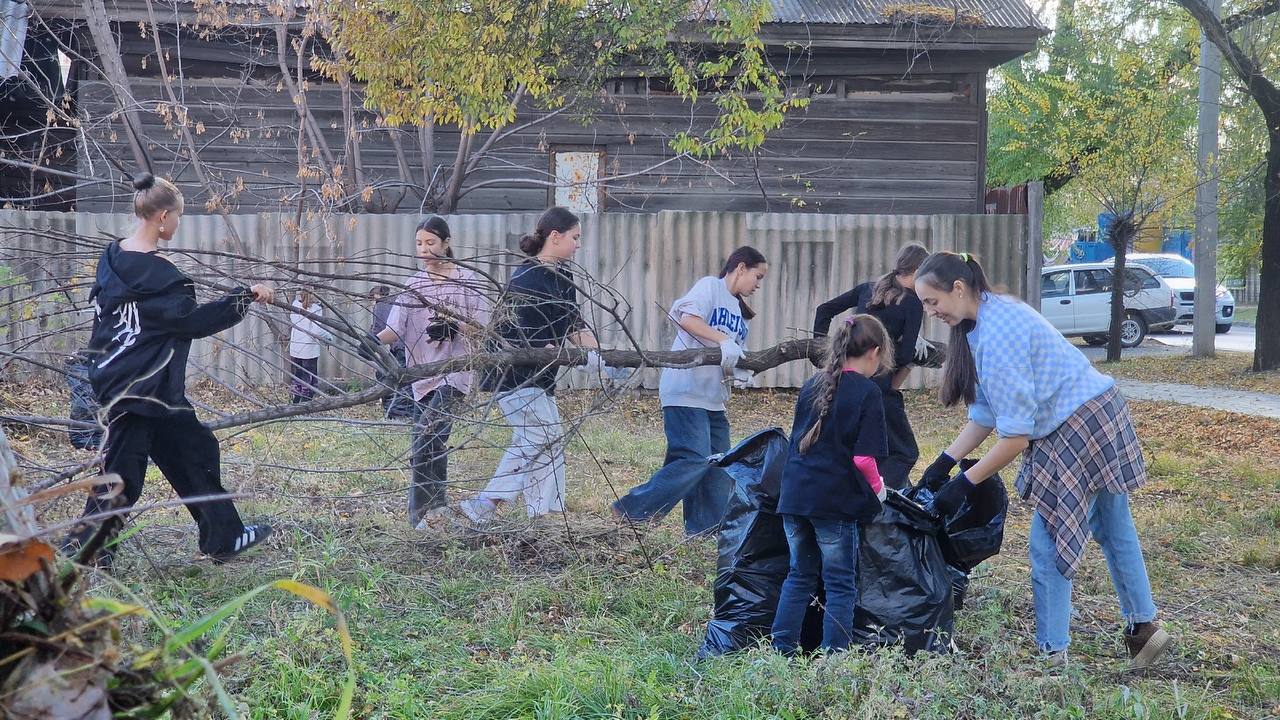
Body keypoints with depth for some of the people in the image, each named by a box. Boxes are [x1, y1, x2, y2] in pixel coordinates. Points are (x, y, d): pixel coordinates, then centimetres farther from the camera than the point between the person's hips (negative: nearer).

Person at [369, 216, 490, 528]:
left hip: (453, 372, -5)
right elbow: (396, 328, 2)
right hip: (422, 374, 5)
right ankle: (436, 506, 17)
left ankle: (423, 510, -15)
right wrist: (375, 340, -18)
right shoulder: (414, 284, 9)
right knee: (429, 444, 7)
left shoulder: (466, 280, -1)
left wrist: (451, 324, -20)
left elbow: (479, 328, -2)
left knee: (427, 439, -19)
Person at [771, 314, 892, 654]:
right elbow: (864, 458, -15)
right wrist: (878, 489, 3)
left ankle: (782, 649, 17)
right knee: (840, 584, 6)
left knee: (800, 575, 17)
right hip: (835, 501, -6)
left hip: (795, 496, 6)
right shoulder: (868, 393, -9)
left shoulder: (811, 386, 11)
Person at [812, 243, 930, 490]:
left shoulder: (867, 289, 13)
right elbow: (905, 355, -11)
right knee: (902, 453, 5)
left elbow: (824, 310, 13)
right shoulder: (913, 304, -3)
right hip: (879, 382, -6)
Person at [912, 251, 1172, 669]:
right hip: (1102, 418, 10)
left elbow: (1016, 436, -25)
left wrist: (964, 484, -18)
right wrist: (944, 463, 2)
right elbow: (986, 413, 7)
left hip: (1077, 433, -10)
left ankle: (1052, 653, 10)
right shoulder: (982, 322, 4)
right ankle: (1143, 629, 32)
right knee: (1114, 529, 20)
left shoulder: (998, 333, -27)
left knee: (1049, 546, -1)